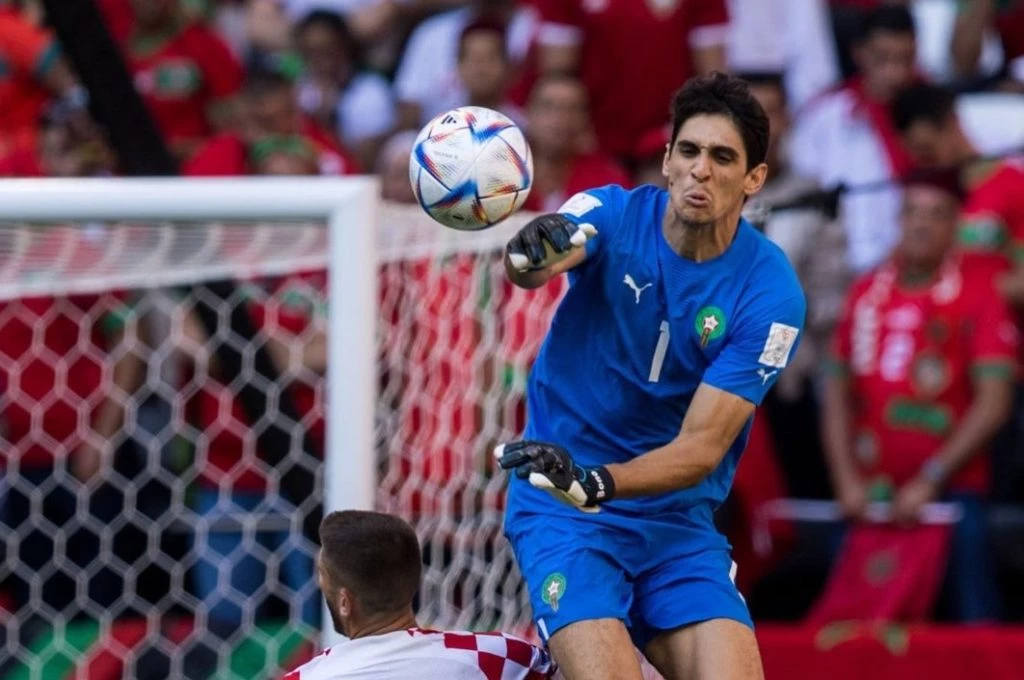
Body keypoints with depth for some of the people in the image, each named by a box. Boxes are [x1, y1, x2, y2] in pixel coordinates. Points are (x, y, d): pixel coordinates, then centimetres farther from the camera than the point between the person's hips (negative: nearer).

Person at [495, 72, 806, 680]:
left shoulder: (771, 295, -9)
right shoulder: (614, 215, -8)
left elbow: (701, 447, -13)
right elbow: (530, 264, -32)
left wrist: (595, 482, -30)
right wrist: (531, 256, -58)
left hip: (680, 521, 2)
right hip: (562, 513, -2)